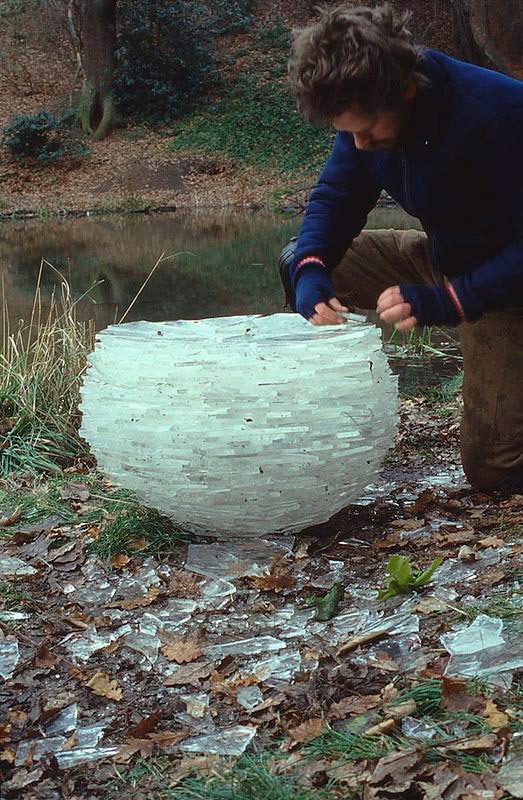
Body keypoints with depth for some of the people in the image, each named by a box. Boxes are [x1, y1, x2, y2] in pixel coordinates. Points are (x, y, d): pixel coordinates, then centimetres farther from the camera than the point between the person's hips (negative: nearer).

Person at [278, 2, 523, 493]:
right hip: (442, 260, 7)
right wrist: (312, 273, -25)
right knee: (298, 263, -5)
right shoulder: (365, 115, -12)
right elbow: (334, 200, -4)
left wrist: (445, 303, -40)